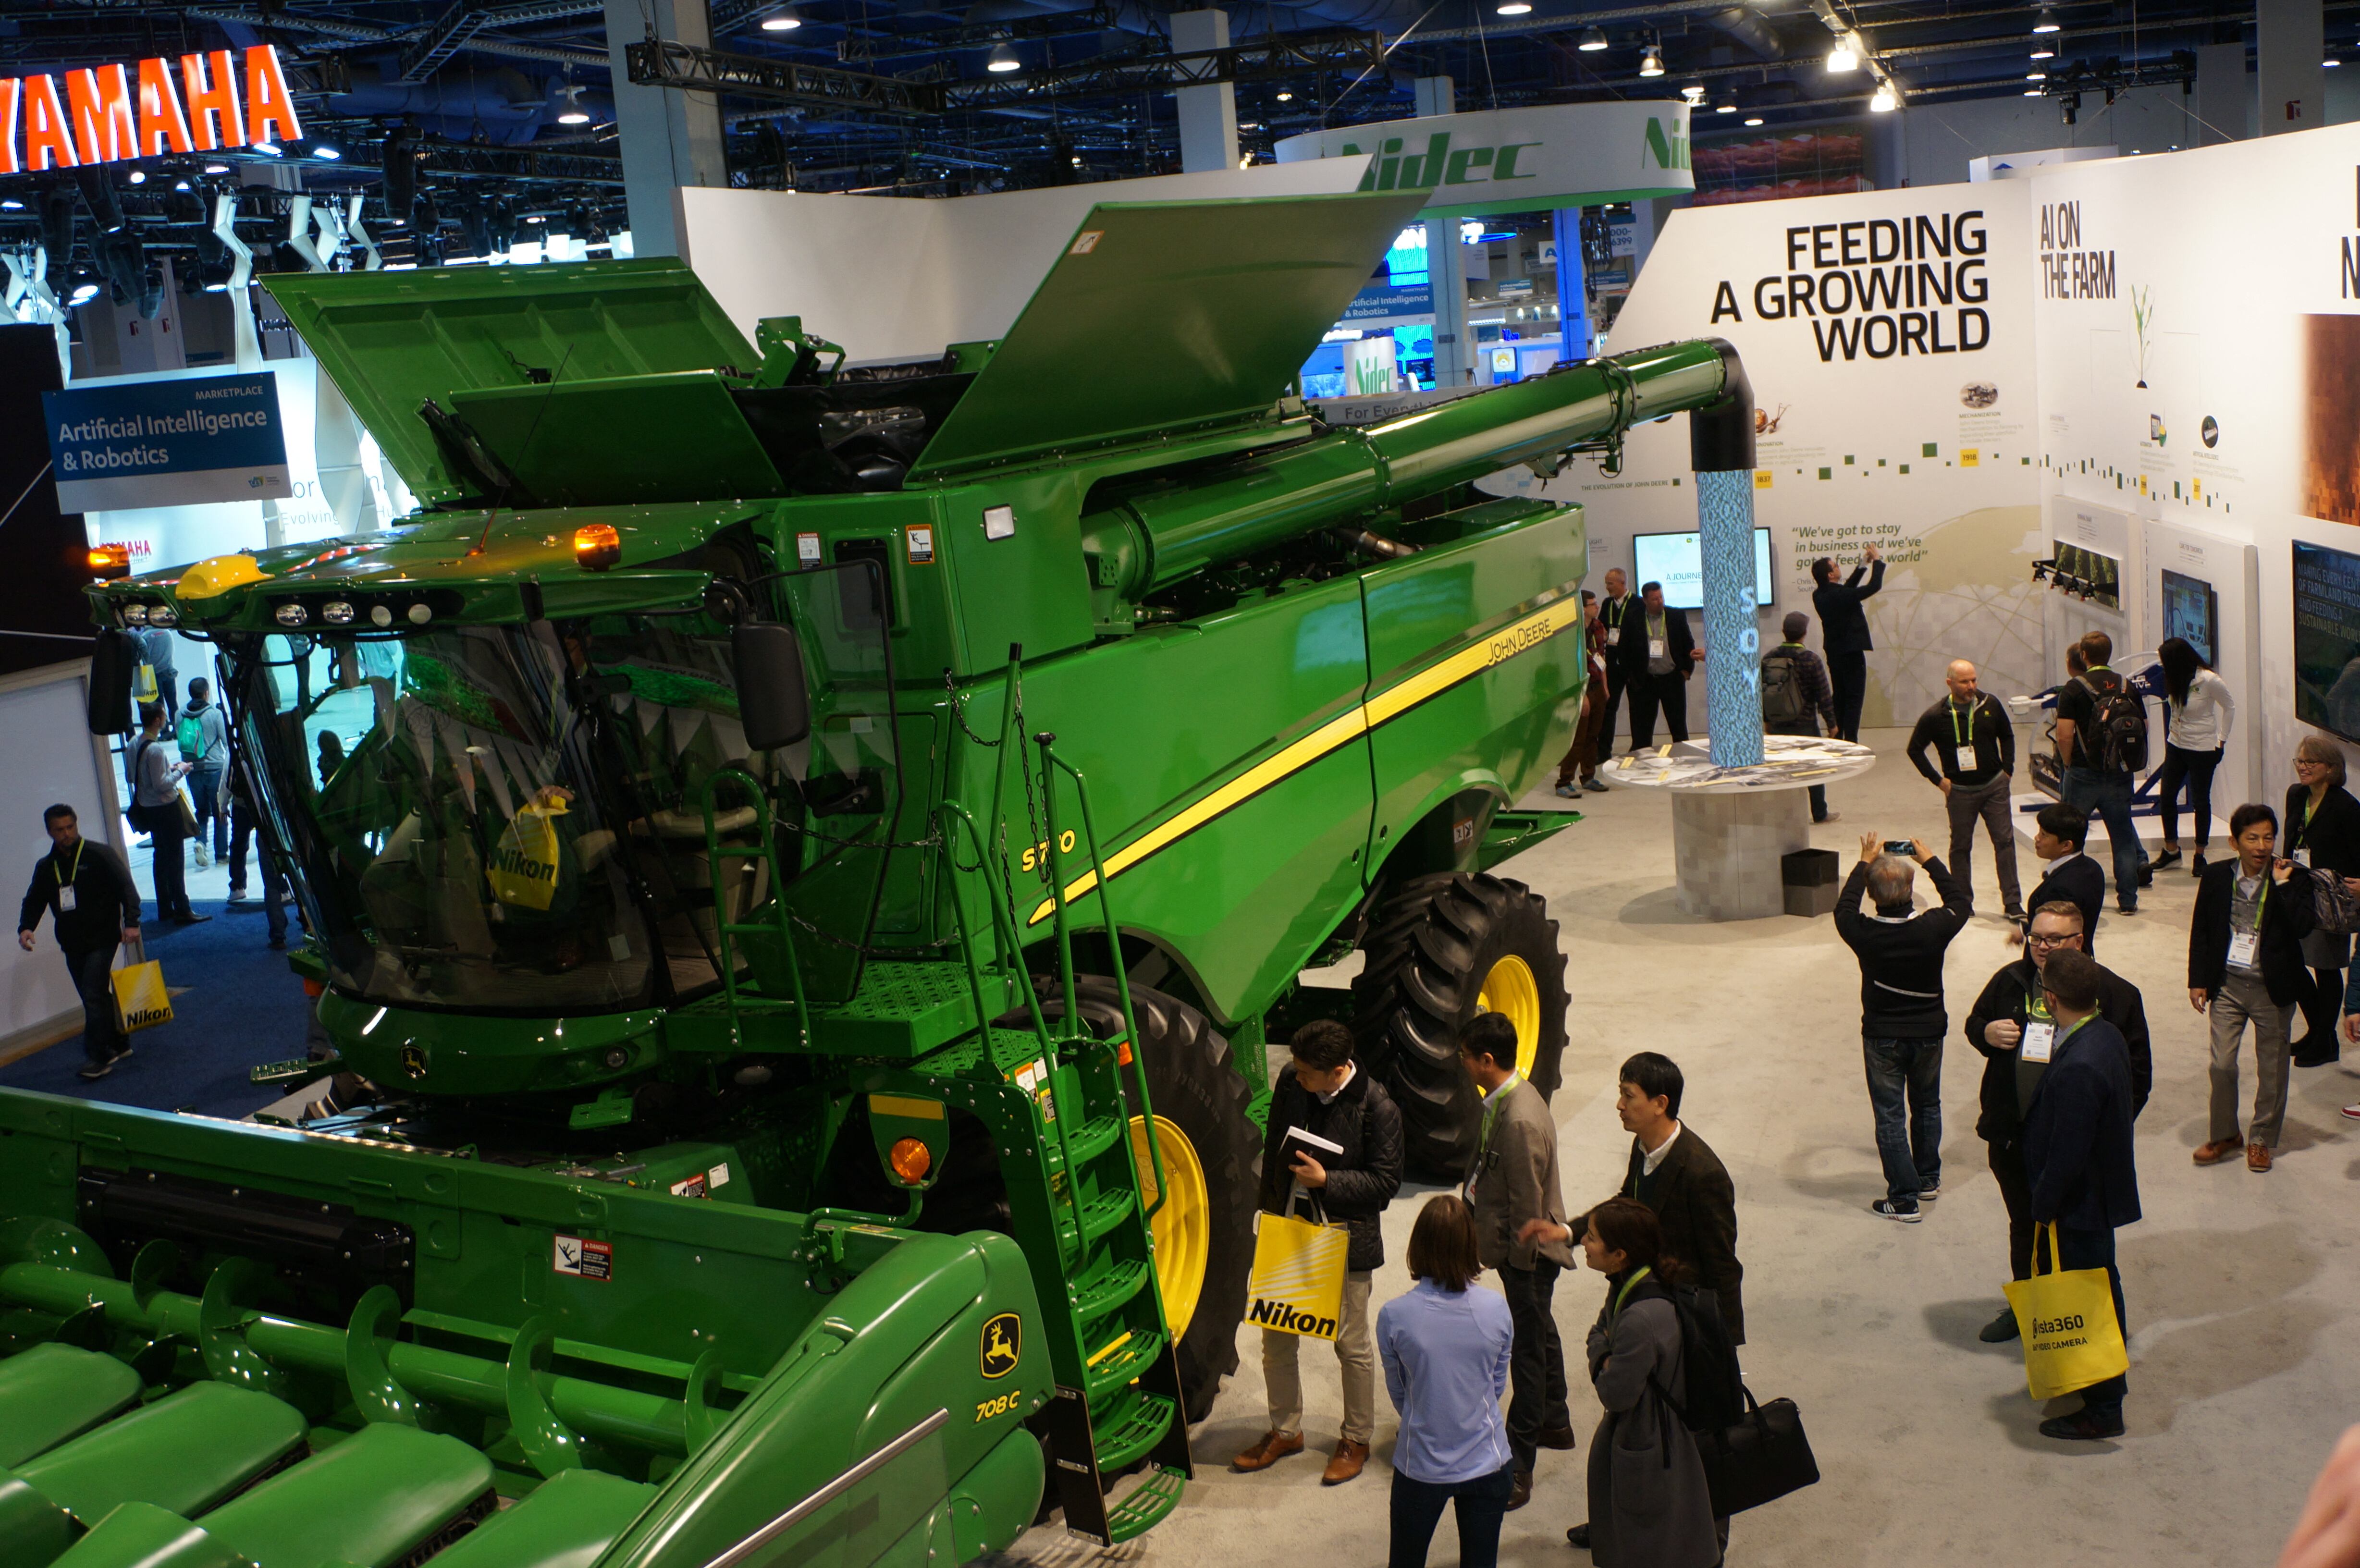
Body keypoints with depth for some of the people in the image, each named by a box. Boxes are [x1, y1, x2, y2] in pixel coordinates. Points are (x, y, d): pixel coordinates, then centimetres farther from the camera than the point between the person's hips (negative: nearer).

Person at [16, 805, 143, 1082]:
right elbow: (34, 901, 15)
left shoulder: (100, 855, -6)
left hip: (101, 940, -6)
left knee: (94, 995, -13)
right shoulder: (46, 867, 10)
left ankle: (99, 1057, -10)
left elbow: (126, 887, -10)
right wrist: (26, 927, -4)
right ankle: (117, 1045, 26)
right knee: (94, 998, 12)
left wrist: (131, 921, -22)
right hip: (72, 945, 6)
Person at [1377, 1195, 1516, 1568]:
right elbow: (1498, 1385, 1)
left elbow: (1398, 1393, -2)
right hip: (1488, 1465, 1)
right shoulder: (1496, 1310, -14)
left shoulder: (1394, 1316, -18)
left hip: (1421, 1466, -1)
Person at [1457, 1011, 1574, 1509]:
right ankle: (1555, 1423, 46)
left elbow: (1527, 1206, -24)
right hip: (1523, 1250, 10)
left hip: (1528, 1253, -10)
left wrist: (1519, 1261, -17)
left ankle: (1517, 1469, 6)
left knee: (1528, 1351, -1)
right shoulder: (1506, 1099, 0)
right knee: (1540, 1333, 26)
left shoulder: (1520, 1121, -30)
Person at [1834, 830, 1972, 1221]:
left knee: (1890, 1116, 7)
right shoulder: (1934, 928, -20)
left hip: (1882, 1037, -2)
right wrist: (1930, 861, 11)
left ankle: (1904, 1198, 7)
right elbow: (1959, 902, 3)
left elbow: (1844, 908, 2)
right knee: (1927, 1106, 23)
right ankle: (1928, 1178, 38)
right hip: (1928, 1032, 2)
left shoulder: (1864, 933, -23)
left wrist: (1865, 862, 9)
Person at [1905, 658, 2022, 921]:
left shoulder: (1990, 705, -2)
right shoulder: (1935, 716, -10)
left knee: (2005, 841, -1)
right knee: (1961, 847, 8)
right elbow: (1914, 749, 0)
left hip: (1994, 786, 2)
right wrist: (1938, 780, -4)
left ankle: (2012, 903, 2)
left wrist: (2007, 769, 7)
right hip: (1960, 791, -2)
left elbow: (2007, 736, 15)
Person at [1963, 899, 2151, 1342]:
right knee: (2024, 1226, 20)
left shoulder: (2113, 993, -9)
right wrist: (1987, 1033, -7)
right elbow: (1974, 1023, 18)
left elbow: (2137, 1068, -6)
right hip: (2013, 1136, 4)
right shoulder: (2010, 981, 3)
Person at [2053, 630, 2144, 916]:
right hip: (2120, 775, 3)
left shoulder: (2074, 688, -10)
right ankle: (2128, 900, 14)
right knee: (2123, 838, 11)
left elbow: (2064, 735, -16)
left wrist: (2068, 764, 0)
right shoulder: (2128, 688, 2)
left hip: (2084, 775, -3)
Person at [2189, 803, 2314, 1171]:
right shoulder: (2216, 877, -2)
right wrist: (2197, 981, 1)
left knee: (2271, 1068, 10)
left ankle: (2261, 1139, 25)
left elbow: (2302, 926, -22)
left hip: (2273, 988, -1)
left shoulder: (2291, 879, -8)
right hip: (2227, 985, 1)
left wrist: (2281, 884, -22)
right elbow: (2200, 931, 4)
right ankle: (2223, 1134, 21)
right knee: (2222, 1063, 4)